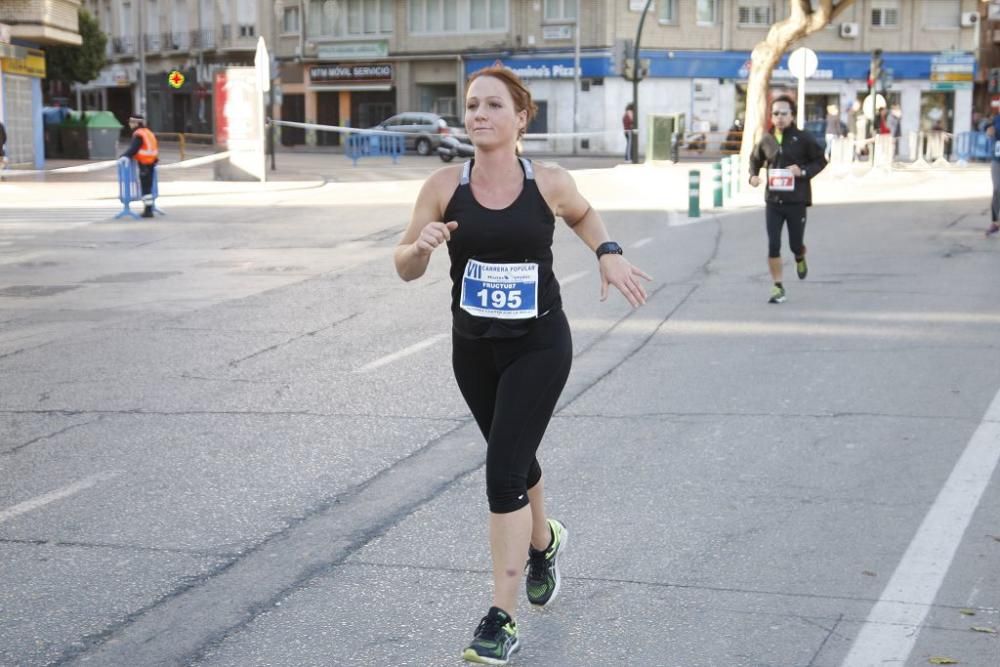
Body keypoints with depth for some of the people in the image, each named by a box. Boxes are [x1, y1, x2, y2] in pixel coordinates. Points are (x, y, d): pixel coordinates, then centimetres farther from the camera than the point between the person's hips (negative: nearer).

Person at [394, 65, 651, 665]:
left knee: (504, 471, -13)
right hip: (474, 349, 3)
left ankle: (503, 618, -5)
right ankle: (543, 542, 54)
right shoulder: (445, 186, -9)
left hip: (539, 348, -3)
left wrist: (609, 253, -2)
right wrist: (422, 244, -24)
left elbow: (583, 213, 15)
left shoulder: (549, 183, -9)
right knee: (515, 459, 22)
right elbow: (406, 269, -3)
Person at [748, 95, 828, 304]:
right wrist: (753, 175, -1)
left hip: (796, 202, -2)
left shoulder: (803, 139, -6)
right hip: (773, 201, 2)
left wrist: (804, 171, -17)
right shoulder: (766, 141, 2)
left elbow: (821, 160, 1)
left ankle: (800, 260, 44)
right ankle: (778, 287, 6)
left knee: (795, 244, 7)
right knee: (773, 246, -5)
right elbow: (755, 159, 19)